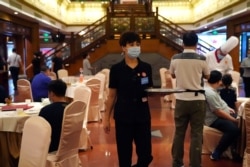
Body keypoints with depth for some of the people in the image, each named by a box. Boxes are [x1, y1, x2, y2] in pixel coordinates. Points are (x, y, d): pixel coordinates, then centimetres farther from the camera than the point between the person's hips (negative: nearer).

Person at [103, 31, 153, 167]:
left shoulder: (146, 68, 3)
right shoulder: (116, 69, -3)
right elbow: (112, 95, 2)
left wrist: (148, 92, -8)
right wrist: (107, 118, 2)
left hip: (143, 115, 2)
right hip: (123, 116, -2)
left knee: (146, 155, 6)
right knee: (124, 155, 8)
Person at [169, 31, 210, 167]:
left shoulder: (175, 58, -2)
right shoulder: (201, 59, -8)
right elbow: (207, 76, 8)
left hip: (181, 99, 2)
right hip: (197, 100, -2)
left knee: (179, 132, 13)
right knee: (196, 134, 6)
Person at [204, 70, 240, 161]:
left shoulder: (211, 89, 10)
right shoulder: (210, 93, -24)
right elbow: (218, 112, -24)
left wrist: (228, 108, 11)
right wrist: (233, 120, -15)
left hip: (220, 116, 11)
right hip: (214, 119, -11)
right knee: (234, 129, -31)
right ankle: (216, 153, -20)